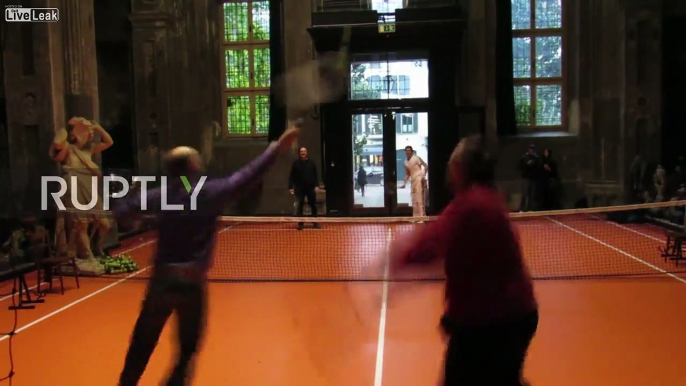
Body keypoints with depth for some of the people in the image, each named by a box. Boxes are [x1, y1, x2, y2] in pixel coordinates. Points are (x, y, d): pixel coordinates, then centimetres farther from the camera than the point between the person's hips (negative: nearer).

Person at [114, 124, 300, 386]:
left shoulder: (158, 196, 1)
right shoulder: (211, 192, -6)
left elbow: (121, 212, 4)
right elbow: (248, 174, -2)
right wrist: (277, 147, 4)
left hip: (161, 280, 3)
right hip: (192, 282, -3)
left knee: (141, 346, 16)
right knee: (187, 350, 14)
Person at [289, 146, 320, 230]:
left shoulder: (311, 163, 5)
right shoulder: (296, 163, 1)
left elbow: (315, 175, 5)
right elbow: (291, 176, 1)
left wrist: (316, 185, -4)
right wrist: (291, 187, -6)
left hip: (311, 188, 1)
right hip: (300, 188, -1)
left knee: (313, 206, 5)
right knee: (300, 206, 2)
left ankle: (315, 223, 14)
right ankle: (300, 224, 9)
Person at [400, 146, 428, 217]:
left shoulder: (416, 158, 1)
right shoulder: (406, 162, 18)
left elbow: (426, 166, -2)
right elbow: (407, 174, 22)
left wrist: (423, 175, -16)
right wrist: (404, 184, 12)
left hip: (419, 179, -7)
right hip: (412, 180, 7)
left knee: (419, 198, -12)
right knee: (414, 199, 7)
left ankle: (421, 215, -14)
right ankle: (416, 215, 12)